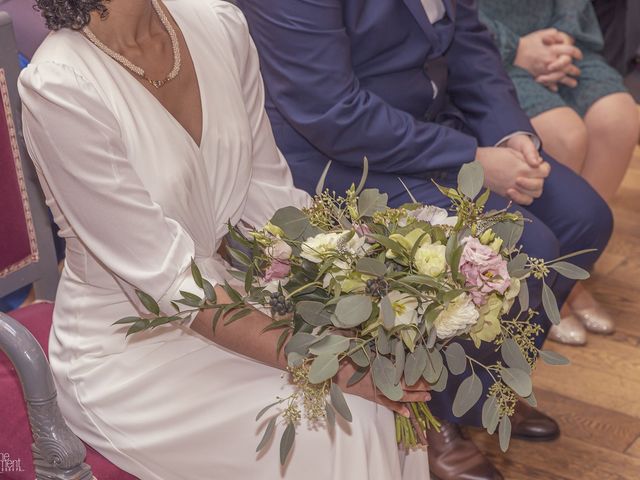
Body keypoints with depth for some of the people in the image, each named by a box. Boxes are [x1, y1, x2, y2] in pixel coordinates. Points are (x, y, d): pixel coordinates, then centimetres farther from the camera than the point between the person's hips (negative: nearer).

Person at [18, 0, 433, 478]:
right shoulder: (59, 86, -23)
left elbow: (268, 190, 1)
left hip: (231, 297, 6)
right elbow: (166, 278, -23)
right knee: (331, 438, -19)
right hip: (127, 351, -5)